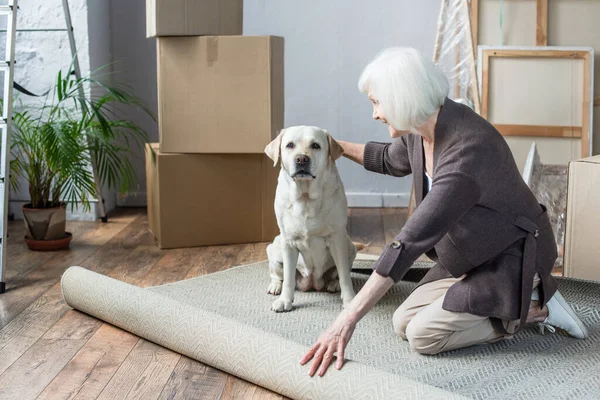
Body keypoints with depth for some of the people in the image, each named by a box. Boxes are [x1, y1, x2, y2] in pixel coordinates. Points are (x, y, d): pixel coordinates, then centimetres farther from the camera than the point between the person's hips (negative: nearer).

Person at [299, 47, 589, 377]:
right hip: (472, 256, 9)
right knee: (404, 324, 2)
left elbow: (412, 240, -40)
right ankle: (508, 304, 12)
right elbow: (392, 160, 20)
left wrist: (348, 319, -41)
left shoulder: (468, 149, -35)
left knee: (423, 336, -15)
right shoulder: (419, 130, -7)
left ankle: (535, 308, -1)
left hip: (511, 257, -8)